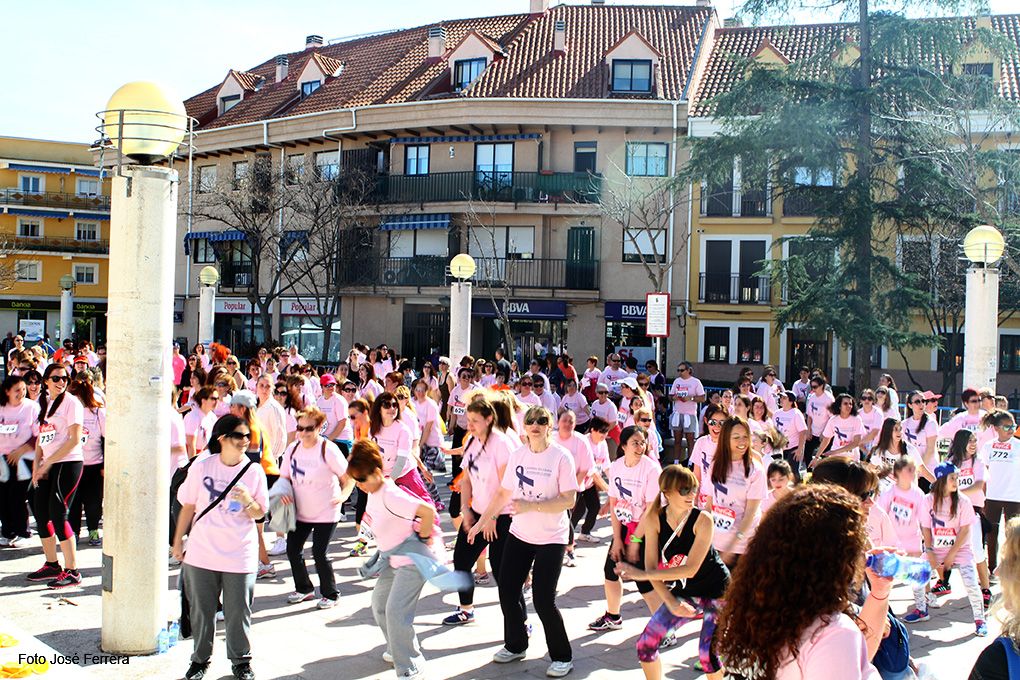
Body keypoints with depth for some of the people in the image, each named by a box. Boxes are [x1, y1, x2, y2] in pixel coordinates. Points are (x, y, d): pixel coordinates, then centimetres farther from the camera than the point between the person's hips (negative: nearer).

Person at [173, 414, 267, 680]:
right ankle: (200, 658, 29)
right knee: (201, 609, 11)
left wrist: (248, 501, -21)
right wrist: (178, 541, 9)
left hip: (240, 555, -1)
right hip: (202, 553, 1)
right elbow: (188, 506, 6)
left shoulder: (254, 471, -3)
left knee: (238, 611, 6)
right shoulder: (201, 466, -3)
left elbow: (260, 513, 0)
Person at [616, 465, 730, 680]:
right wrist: (672, 603, -22)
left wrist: (643, 574, -30)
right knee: (646, 643, -3)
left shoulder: (703, 519, -24)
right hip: (683, 593, 4)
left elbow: (691, 569, -29)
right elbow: (651, 566, -13)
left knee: (707, 653, -15)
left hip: (717, 591, -4)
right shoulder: (654, 519, -14)